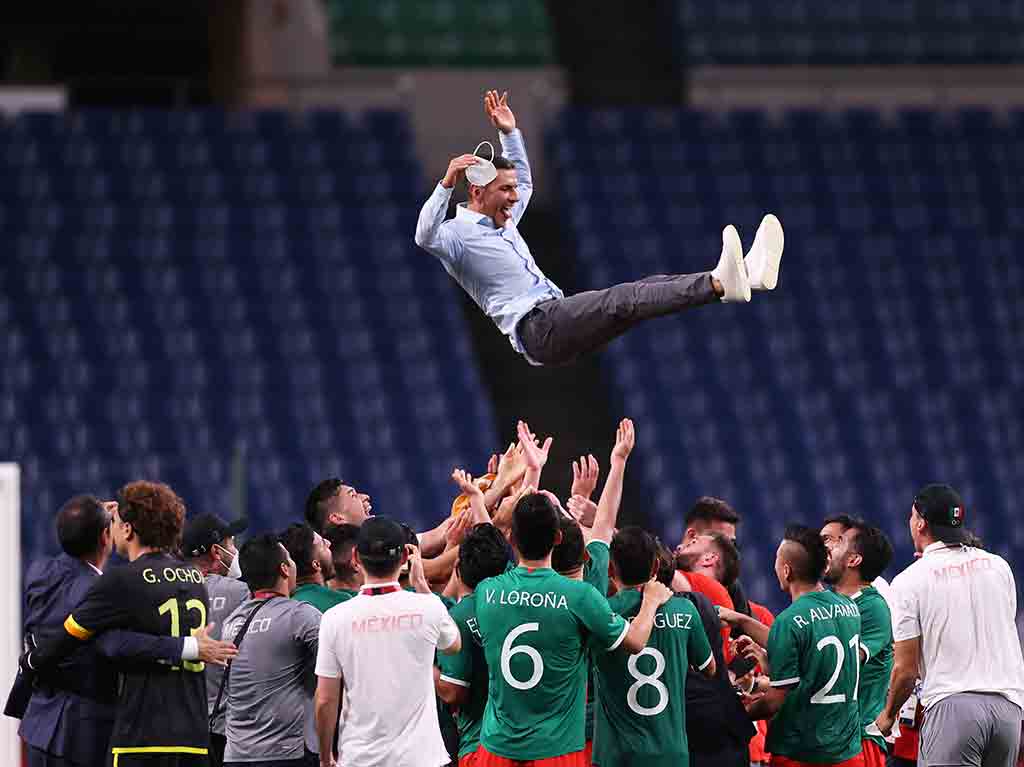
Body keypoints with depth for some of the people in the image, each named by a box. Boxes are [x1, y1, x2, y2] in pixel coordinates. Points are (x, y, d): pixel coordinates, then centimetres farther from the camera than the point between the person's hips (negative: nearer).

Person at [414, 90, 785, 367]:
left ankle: (745, 272, -25)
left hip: (558, 316, 10)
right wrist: (447, 183, -35)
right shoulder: (457, 234, -2)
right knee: (622, 299, -30)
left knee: (648, 287, -9)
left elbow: (524, 181, 44)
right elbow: (425, 237, -25)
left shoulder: (502, 221, 27)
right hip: (534, 329, -10)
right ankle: (720, 283, -49)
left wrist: (509, 133, 35)